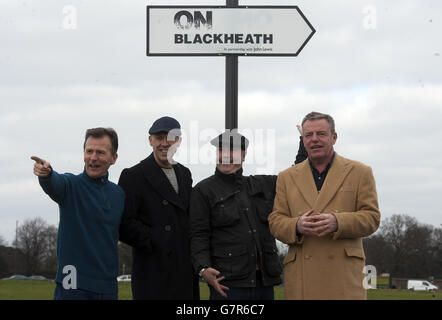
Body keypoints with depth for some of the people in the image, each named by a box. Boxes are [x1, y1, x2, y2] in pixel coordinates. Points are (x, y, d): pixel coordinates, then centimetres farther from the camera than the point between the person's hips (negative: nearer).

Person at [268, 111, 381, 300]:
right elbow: (275, 222, 12)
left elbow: (372, 217, 4)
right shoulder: (287, 178, 17)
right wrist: (297, 226, -11)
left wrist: (337, 222, -14)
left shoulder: (359, 172, 11)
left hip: (343, 272, -2)